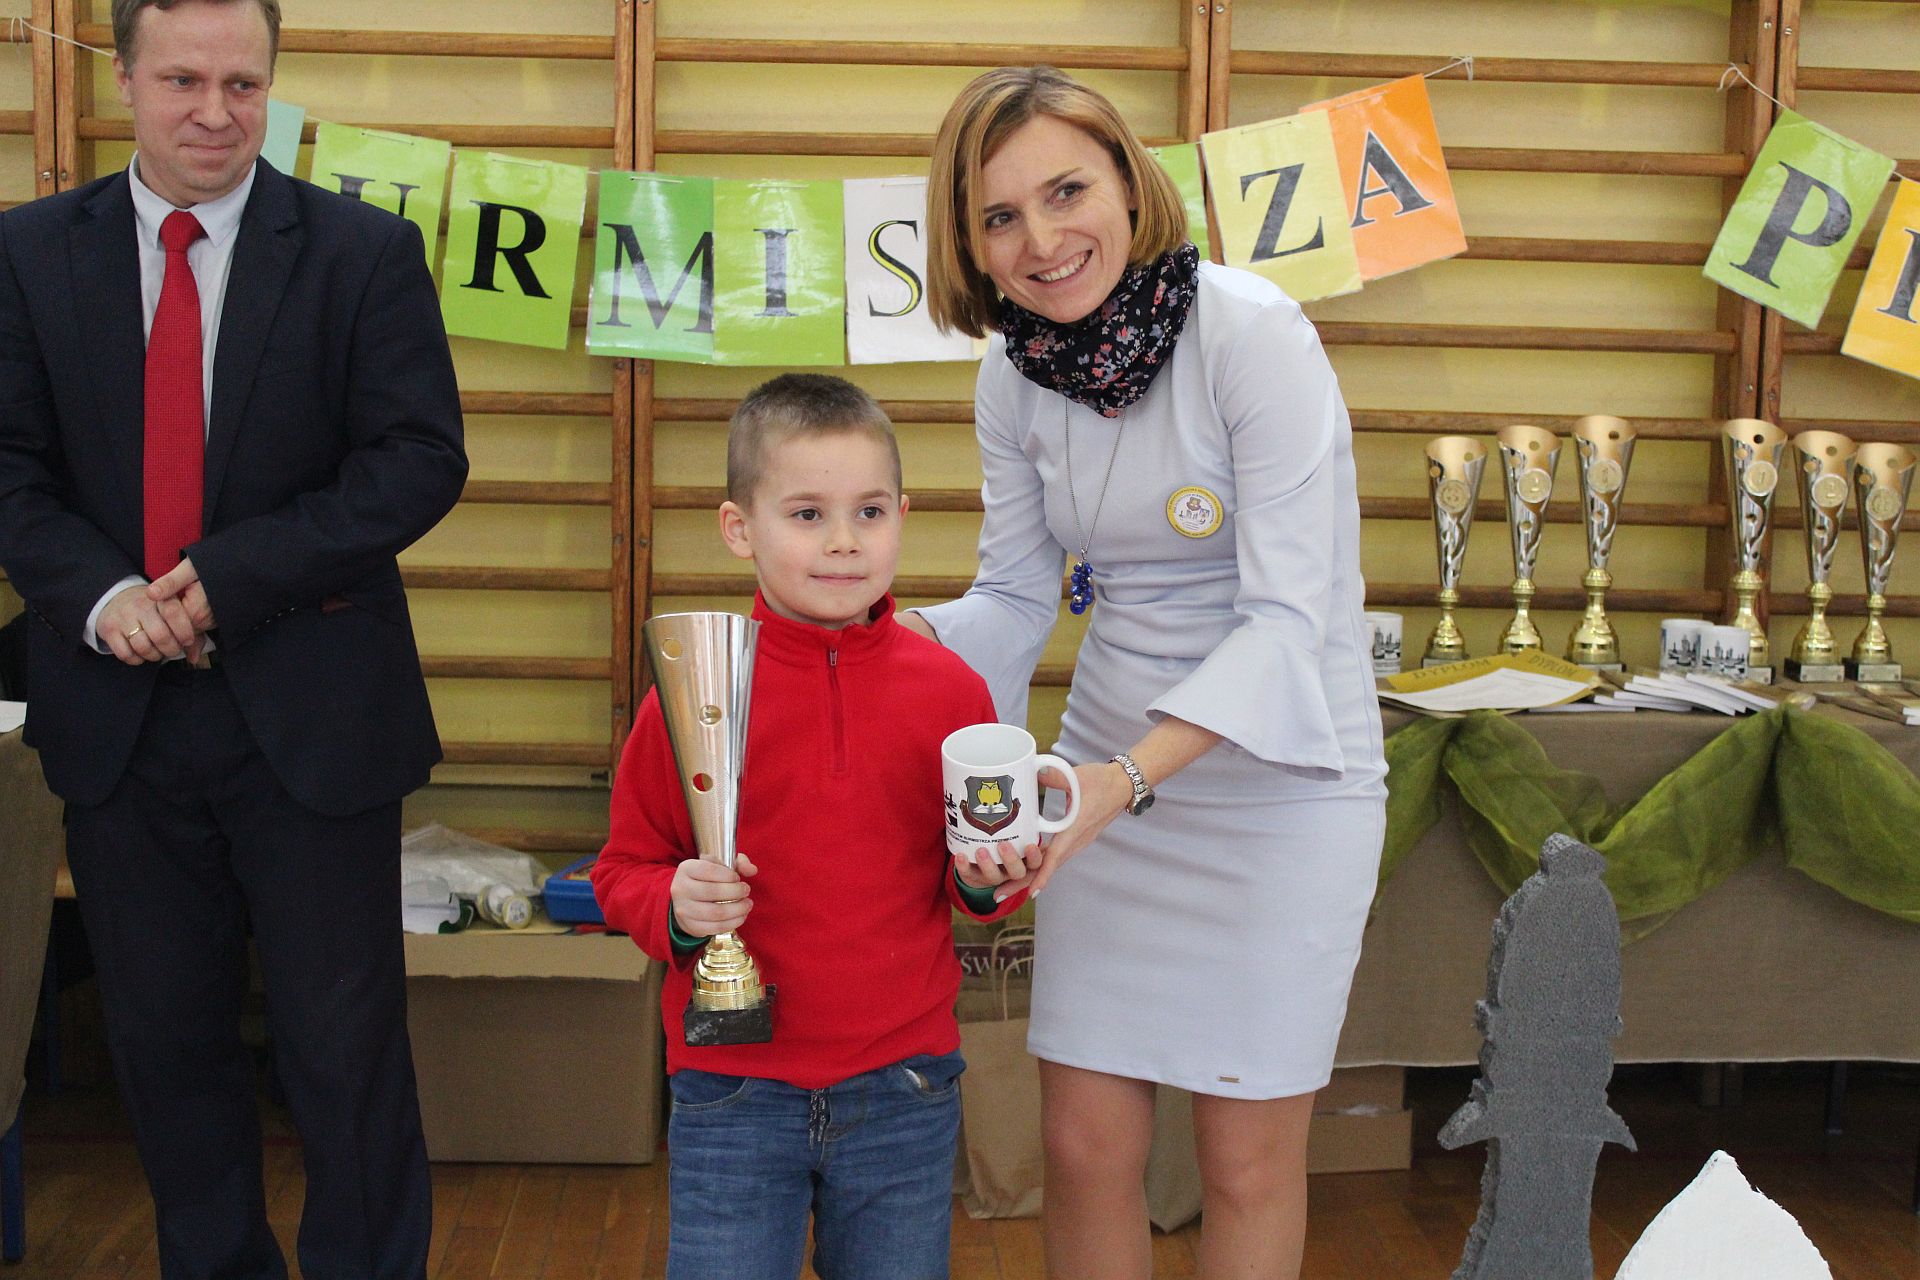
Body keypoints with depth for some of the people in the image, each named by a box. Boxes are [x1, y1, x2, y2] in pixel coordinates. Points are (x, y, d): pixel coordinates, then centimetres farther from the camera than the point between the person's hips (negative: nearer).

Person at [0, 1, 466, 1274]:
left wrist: (230, 575, -17)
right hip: (117, 714, 3)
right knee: (165, 1041, 15)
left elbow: (420, 458, -10)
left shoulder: (367, 251, -3)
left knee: (348, 1047, 5)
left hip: (312, 715, -3)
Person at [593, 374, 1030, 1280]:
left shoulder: (949, 690, -1)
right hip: (733, 1094, -2)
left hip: (902, 1094, 2)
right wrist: (675, 907, -19)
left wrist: (986, 879, -10)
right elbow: (625, 871, 2)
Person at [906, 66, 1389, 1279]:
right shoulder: (1017, 375, -2)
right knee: (1085, 1143, 8)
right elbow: (1016, 599, 5)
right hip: (1113, 772, 5)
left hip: (1279, 782, -5)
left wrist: (1126, 780, -36)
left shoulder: (1255, 336, -21)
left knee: (1248, 1157, 7)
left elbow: (1289, 618, -24)